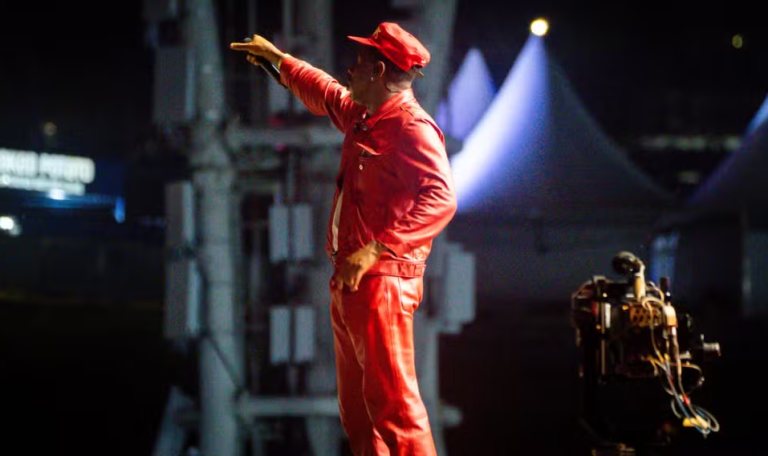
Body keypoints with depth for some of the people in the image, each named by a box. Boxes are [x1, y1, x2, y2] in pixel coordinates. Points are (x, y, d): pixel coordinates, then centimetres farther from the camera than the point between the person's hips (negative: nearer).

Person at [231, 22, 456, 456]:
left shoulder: (412, 128, -15)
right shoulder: (361, 115, 15)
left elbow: (440, 199, -27)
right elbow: (324, 93, 38)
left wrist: (375, 250, -33)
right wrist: (278, 58, 49)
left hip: (382, 283, -10)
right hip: (349, 282, 10)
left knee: (392, 400, -14)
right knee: (357, 405, 14)